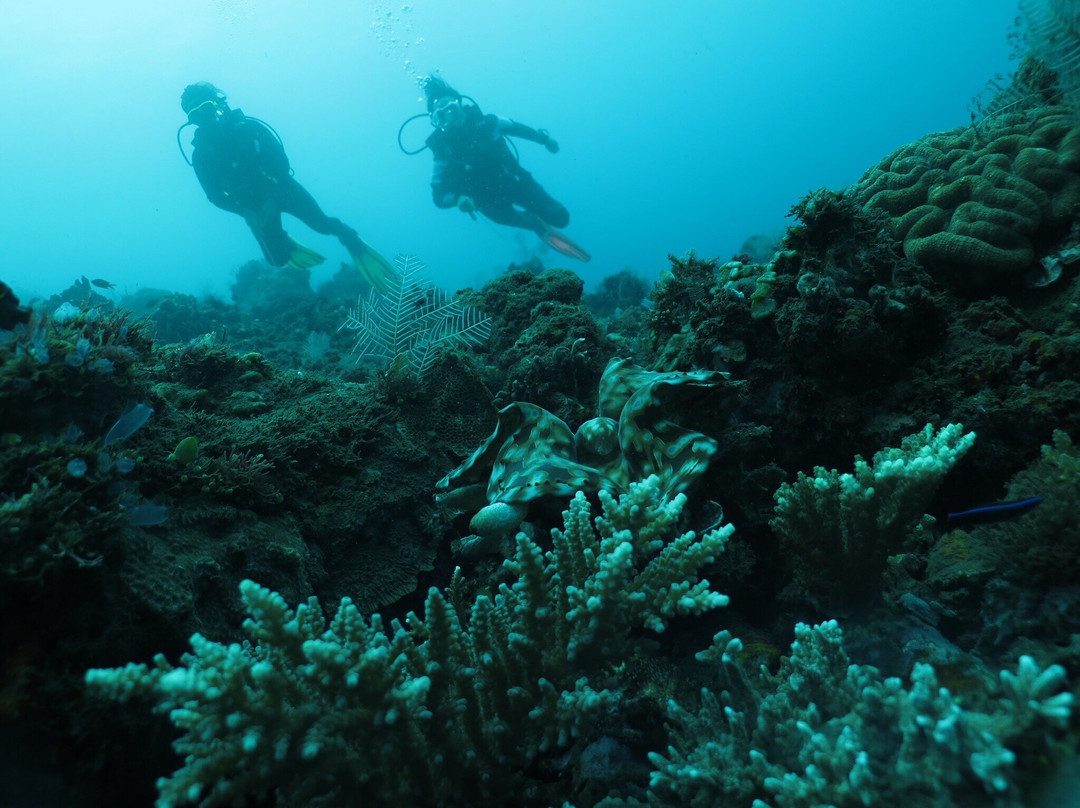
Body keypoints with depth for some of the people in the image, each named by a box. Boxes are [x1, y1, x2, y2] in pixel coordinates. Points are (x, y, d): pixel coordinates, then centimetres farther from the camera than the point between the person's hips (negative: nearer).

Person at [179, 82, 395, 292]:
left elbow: (280, 158, -14)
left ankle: (351, 240, 10)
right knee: (279, 259, -5)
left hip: (280, 188, -1)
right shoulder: (201, 155, -9)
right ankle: (286, 244, 30)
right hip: (255, 206, 2)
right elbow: (215, 196, -6)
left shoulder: (247, 127, -13)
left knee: (321, 224, -19)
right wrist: (245, 212, -23)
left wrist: (272, 199, -25)